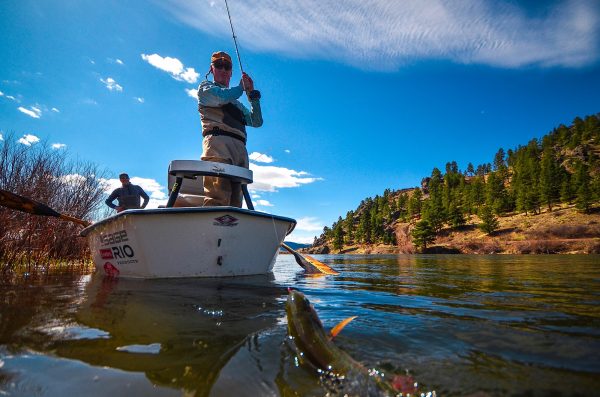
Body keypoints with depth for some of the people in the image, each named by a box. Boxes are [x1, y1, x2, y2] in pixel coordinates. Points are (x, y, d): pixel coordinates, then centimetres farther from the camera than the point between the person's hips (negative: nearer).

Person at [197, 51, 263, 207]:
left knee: (235, 203, -7)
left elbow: (256, 122, 26)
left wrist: (253, 94, 18)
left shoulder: (237, 103, 37)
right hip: (218, 141, -6)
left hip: (240, 147, 6)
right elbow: (222, 96, 1)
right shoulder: (205, 87, 23)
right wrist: (242, 87, 18)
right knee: (217, 197, -25)